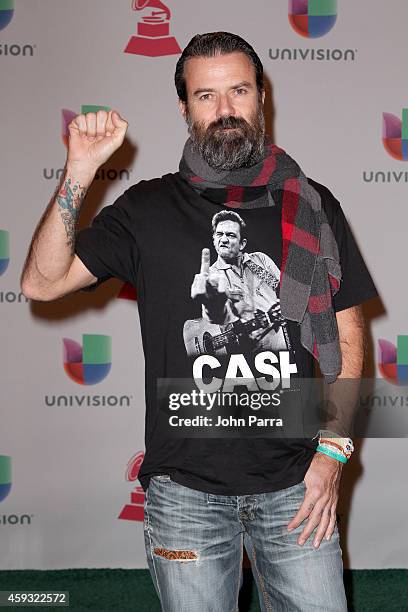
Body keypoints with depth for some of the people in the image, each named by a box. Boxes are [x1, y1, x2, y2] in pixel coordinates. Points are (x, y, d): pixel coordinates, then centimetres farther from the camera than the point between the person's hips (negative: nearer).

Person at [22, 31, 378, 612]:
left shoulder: (312, 207, 4)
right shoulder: (148, 209, 2)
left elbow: (348, 334, 6)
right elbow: (42, 281, -6)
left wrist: (332, 449, -3)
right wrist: (79, 174, -15)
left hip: (295, 483, 1)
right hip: (186, 488, 0)